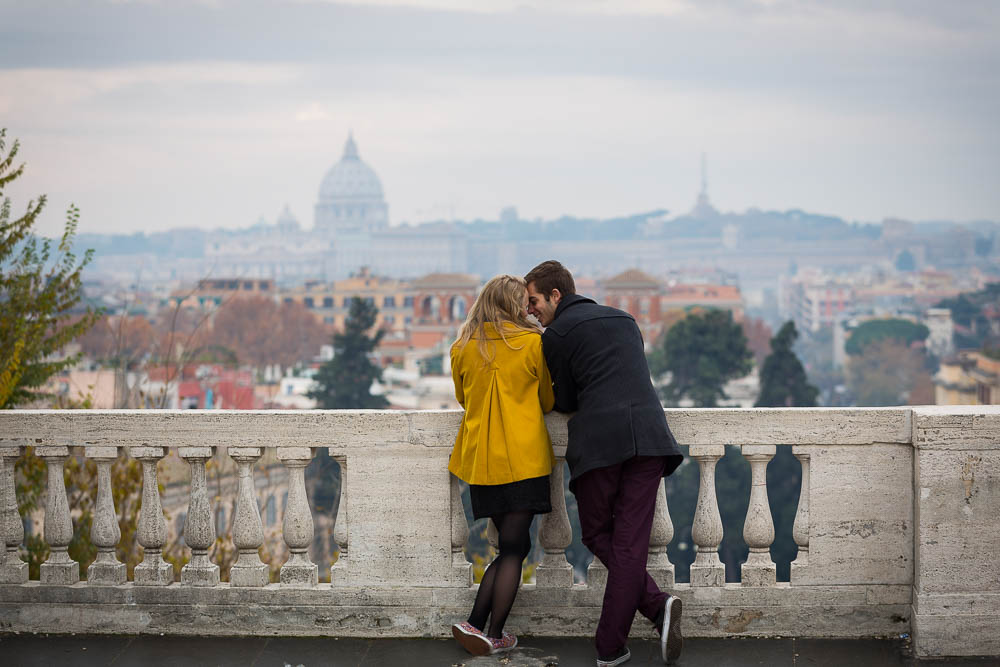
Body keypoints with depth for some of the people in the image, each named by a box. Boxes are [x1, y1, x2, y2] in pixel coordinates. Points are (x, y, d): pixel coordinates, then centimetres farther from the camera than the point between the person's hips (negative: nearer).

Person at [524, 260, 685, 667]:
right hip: (649, 434, 5)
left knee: (597, 534, 7)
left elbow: (565, 401, 12)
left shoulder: (556, 334, 6)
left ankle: (656, 606, -10)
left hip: (599, 441, -5)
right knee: (629, 542, 3)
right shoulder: (624, 320, 25)